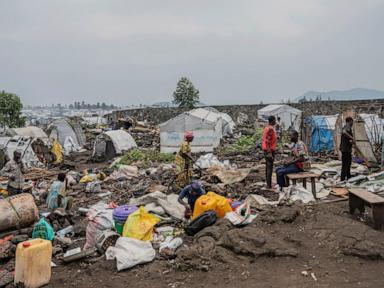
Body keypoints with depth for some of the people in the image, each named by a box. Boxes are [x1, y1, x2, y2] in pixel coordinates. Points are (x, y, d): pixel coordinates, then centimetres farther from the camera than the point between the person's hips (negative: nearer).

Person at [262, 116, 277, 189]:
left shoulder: (267, 128, 12)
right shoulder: (271, 129, -18)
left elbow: (263, 139, 17)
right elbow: (267, 141, -24)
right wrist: (269, 153, -24)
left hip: (266, 149, 10)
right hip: (270, 150, -10)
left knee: (268, 166, 16)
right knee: (270, 167, -6)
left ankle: (268, 183, 26)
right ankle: (269, 185, -3)